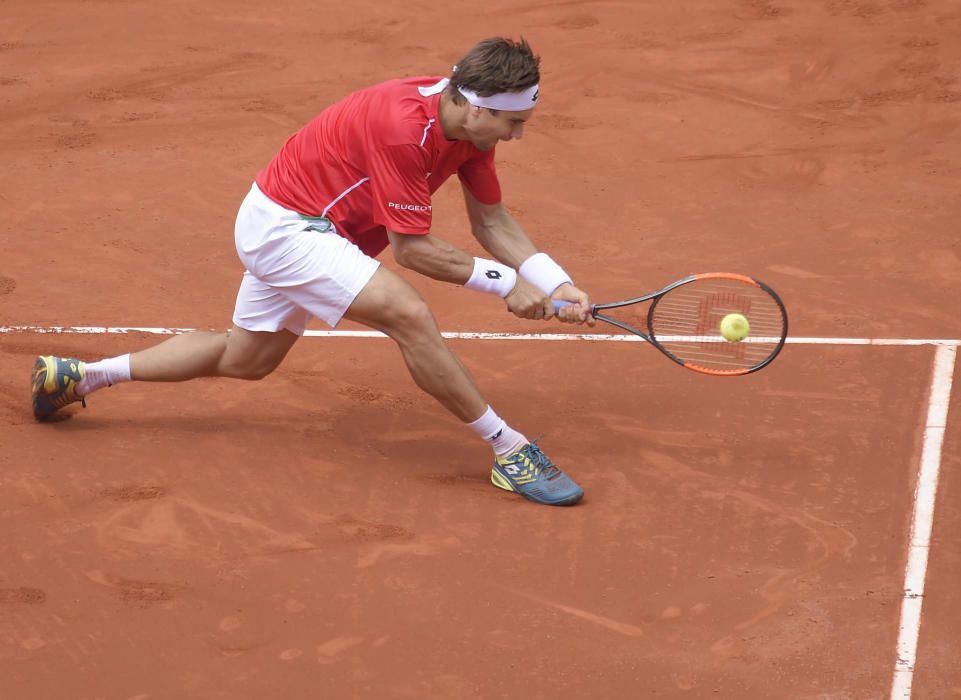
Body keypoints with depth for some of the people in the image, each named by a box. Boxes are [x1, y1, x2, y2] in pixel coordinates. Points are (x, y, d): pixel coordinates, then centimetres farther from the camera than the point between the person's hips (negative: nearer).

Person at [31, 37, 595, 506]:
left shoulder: (473, 122, -7)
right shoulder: (404, 125, -33)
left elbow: (493, 221, 0)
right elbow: (412, 249, -28)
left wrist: (557, 284, -11)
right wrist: (505, 282, -25)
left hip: (286, 225, 10)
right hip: (285, 224, -10)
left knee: (246, 359, 25)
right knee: (409, 314, -27)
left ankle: (78, 376, 36)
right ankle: (510, 451, -17)